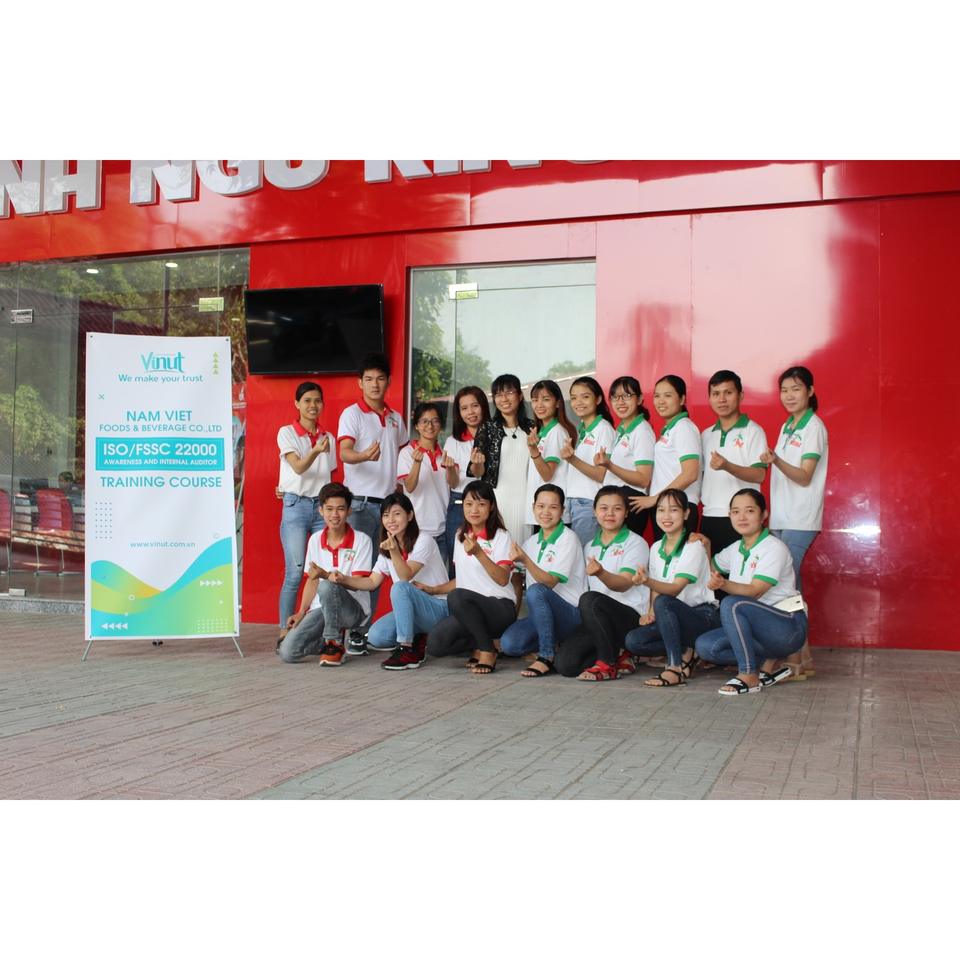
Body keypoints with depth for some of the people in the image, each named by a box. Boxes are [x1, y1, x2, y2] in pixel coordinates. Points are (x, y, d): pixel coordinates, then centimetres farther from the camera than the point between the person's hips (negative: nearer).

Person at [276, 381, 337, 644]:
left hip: (322, 506, 4)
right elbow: (298, 467, -13)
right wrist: (316, 451, -33)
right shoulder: (287, 433, 1)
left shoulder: (328, 438, 14)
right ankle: (285, 632, -3)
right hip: (296, 506, -4)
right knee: (295, 573, -9)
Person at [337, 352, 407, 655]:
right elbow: (344, 452, -20)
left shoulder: (396, 419, 14)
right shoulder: (352, 414, -5)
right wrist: (364, 456, -40)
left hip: (388, 502, 6)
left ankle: (367, 628, 17)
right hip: (361, 502, -6)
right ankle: (351, 633, -2)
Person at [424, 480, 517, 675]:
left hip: (500, 608, -6)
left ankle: (488, 650, -16)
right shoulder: (460, 536, 16)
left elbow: (503, 579, -17)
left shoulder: (501, 536, -3)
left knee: (457, 597, -37)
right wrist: (433, 590, 16)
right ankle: (480, 643, 6)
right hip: (469, 609, 6)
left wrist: (479, 553, -29)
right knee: (434, 644, -22)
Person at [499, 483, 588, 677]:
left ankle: (547, 657, -24)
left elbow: (550, 582, -19)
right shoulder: (532, 542, 12)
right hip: (541, 614, 6)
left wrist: (525, 560, -31)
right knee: (508, 643, -22)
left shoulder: (568, 538, -8)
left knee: (536, 591, -36)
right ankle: (552, 642, 7)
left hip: (571, 614, -6)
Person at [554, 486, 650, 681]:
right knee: (564, 664, -20)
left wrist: (601, 573, -33)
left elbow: (624, 584, -15)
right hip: (597, 619, 5)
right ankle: (616, 656, 5)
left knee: (590, 600, -36)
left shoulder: (636, 543, 0)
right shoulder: (590, 547, 18)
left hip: (630, 615, -5)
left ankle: (608, 664, -19)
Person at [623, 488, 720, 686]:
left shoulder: (694, 546, -11)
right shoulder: (656, 548, 9)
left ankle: (676, 667, -27)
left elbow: (675, 589, -22)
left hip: (704, 616, -6)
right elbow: (655, 588, 10)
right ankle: (686, 652, -1)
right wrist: (651, 612, -11)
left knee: (663, 602, -36)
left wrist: (647, 580, -41)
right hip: (676, 617, 6)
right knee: (632, 641, -18)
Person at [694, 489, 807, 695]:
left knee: (732, 604, -33)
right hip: (758, 627, 8)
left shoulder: (774, 548, -12)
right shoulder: (735, 549, 10)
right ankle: (769, 662, -4)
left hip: (788, 627, -8)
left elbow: (754, 591, -23)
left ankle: (749, 676, -25)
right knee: (705, 646, -15)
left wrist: (724, 584, -41)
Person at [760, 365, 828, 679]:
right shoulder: (787, 427, 17)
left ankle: (796, 661, -7)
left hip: (799, 521, -8)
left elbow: (805, 477, -15)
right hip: (781, 518, 8)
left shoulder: (813, 427, -7)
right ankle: (799, 658, 11)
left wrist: (776, 461, -29)